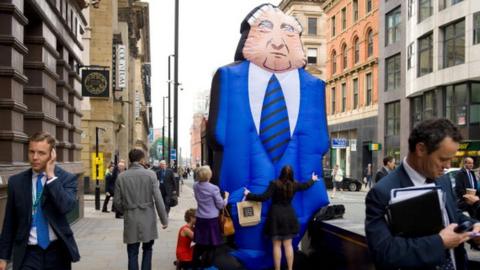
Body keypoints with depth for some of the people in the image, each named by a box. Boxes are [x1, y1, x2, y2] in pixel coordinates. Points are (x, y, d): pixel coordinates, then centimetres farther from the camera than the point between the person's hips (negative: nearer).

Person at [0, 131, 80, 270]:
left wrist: (51, 176, -17)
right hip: (28, 253, 1)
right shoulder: (16, 181, 1)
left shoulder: (66, 178, -5)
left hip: (57, 252, 0)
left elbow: (67, 207, -23)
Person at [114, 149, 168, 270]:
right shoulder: (150, 174, -7)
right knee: (147, 249, 18)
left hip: (130, 219, 1)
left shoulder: (121, 177, -1)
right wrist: (164, 219, -1)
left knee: (132, 253, 8)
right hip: (148, 218, -1)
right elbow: (158, 199, -9)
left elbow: (117, 202, 2)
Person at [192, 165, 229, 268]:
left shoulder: (195, 186, -3)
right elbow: (221, 205, -9)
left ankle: (196, 262, 26)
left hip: (199, 218, 5)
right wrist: (226, 197, 6)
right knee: (211, 243, 8)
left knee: (199, 242, 16)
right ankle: (206, 263, 14)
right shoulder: (214, 188, -18)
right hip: (211, 219, -5)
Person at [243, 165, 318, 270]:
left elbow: (264, 197, -18)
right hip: (289, 216, 4)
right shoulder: (294, 185, 1)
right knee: (288, 244, 10)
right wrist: (313, 180, 42)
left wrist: (249, 195, -9)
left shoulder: (275, 184, -13)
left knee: (277, 245, 3)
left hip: (276, 216, -4)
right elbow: (306, 185, 21)